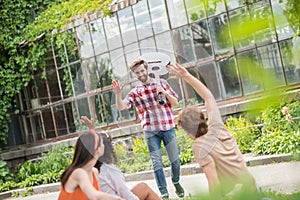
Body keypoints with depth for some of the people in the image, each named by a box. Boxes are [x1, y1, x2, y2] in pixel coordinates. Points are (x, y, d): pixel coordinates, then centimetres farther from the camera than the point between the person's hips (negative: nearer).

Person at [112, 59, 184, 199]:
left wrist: (165, 93, -10)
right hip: (150, 131, -1)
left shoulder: (162, 83, 7)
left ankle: (176, 182, 33)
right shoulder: (135, 92, 4)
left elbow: (175, 102, 8)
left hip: (168, 127, 1)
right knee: (157, 163, -2)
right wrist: (118, 94, -27)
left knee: (175, 160, 6)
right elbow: (121, 107, -9)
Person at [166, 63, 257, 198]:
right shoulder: (216, 126, 1)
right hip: (250, 186, 8)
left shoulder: (200, 146, -17)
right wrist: (186, 75, 17)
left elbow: (214, 183, -19)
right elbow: (208, 96, 14)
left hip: (234, 194, -7)